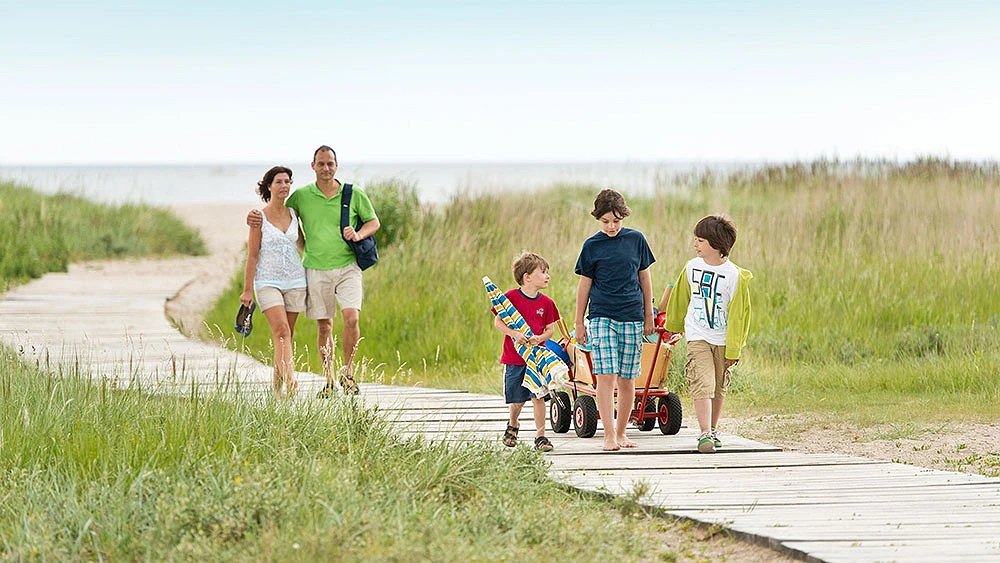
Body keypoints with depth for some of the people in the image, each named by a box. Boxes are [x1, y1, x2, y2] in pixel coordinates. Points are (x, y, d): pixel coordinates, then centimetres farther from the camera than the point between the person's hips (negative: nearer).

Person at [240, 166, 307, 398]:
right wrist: (247, 289, -6)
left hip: (295, 281, 4)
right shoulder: (259, 218, -4)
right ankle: (289, 379, -33)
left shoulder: (293, 214, 8)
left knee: (287, 335, 4)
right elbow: (252, 256, -3)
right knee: (281, 332, -19)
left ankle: (278, 386, 13)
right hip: (268, 282, -4)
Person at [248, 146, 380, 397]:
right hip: (316, 270, 1)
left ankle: (348, 373, 2)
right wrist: (255, 218, -2)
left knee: (351, 318, -17)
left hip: (347, 267, -1)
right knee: (324, 326, 4)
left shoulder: (354, 194, 2)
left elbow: (373, 221, 12)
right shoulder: (301, 196, 3)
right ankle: (329, 381, 15)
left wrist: (358, 235, -8)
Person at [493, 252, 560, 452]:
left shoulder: (546, 302, 3)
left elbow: (550, 329, 6)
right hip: (514, 358, -2)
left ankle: (540, 436, 4)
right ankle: (513, 425, 35)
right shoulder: (511, 297, -6)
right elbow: (498, 321, -5)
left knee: (538, 397, -4)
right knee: (516, 401, 6)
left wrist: (540, 338, -15)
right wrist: (514, 333, -21)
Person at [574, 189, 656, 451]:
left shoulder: (636, 240, 5)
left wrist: (649, 316, 13)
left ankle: (621, 432, 17)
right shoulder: (592, 246, 1)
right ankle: (609, 436, -12)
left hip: (632, 319, 2)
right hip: (601, 318, -2)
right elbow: (584, 285, 7)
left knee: (627, 379, 5)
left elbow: (644, 279, 13)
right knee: (606, 376, -12)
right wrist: (579, 323, 7)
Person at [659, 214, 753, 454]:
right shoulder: (691, 268, -1)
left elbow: (738, 315, -9)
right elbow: (680, 300, 16)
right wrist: (672, 325, 27)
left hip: (723, 340, -1)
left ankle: (712, 430, 29)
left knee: (719, 388, 12)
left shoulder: (734, 276, -13)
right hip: (698, 337, 1)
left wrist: (733, 350, -9)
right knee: (702, 385, -14)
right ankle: (704, 434, -19)